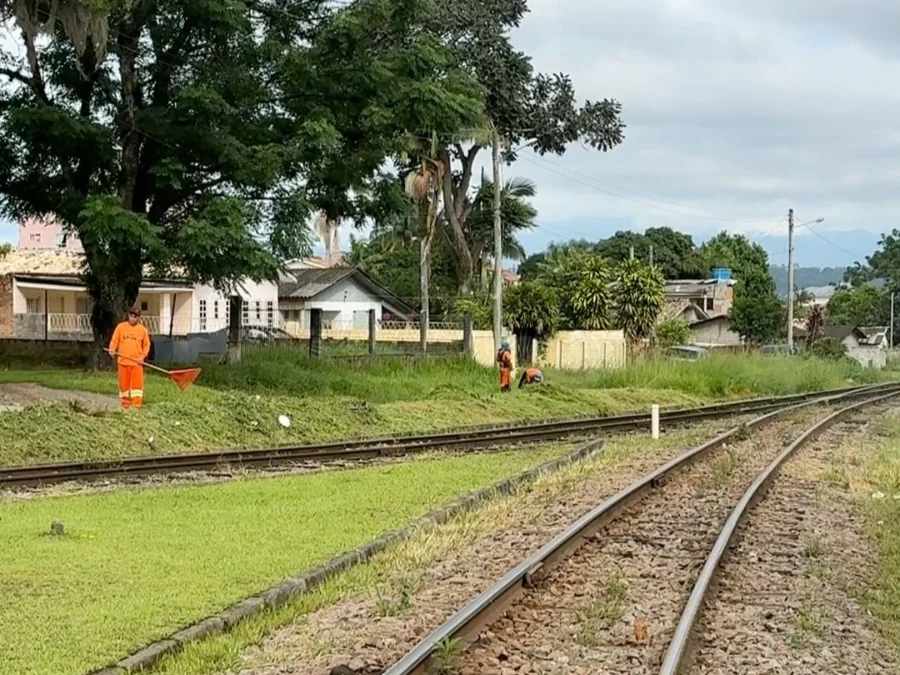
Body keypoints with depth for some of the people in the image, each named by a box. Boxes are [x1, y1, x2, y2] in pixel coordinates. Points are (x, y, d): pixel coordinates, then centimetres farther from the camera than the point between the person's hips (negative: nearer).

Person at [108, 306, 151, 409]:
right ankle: (125, 405, 14)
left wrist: (143, 356, -7)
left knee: (137, 384, -7)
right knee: (124, 384, 6)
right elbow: (114, 340, 5)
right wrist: (112, 350, -13)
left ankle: (136, 405, -7)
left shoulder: (143, 330, 4)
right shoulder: (121, 327, 4)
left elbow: (146, 345, 7)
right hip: (123, 362, 1)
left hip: (137, 362, -1)